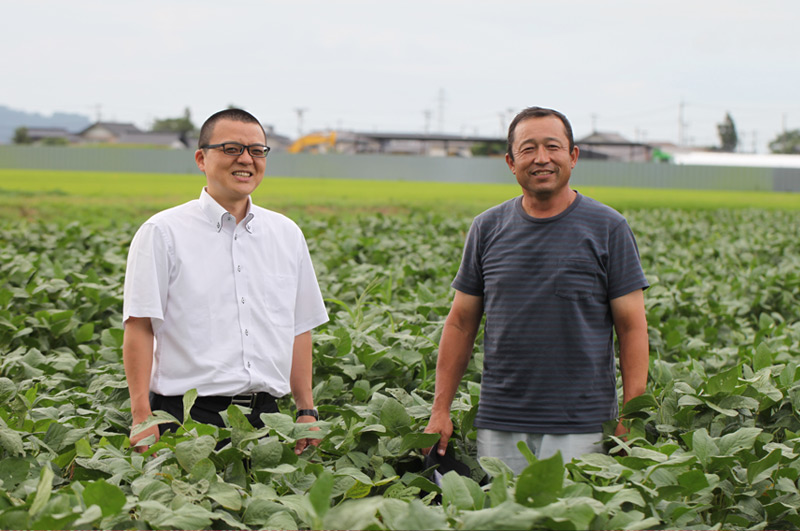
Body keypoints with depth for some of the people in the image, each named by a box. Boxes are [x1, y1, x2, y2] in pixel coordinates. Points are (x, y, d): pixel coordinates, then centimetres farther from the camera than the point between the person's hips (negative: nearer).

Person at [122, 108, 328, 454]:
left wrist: (307, 411, 13)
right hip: (187, 417, -4)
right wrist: (142, 418, -14)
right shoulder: (162, 233, -2)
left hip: (265, 417, 4)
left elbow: (299, 328, 17)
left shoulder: (287, 235, 13)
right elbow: (139, 328, -6)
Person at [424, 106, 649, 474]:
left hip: (580, 427, -2)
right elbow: (461, 323, 12)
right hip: (499, 425, 3)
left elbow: (632, 327, 0)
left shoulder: (608, 228, 1)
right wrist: (440, 410, 7)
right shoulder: (487, 228, 9)